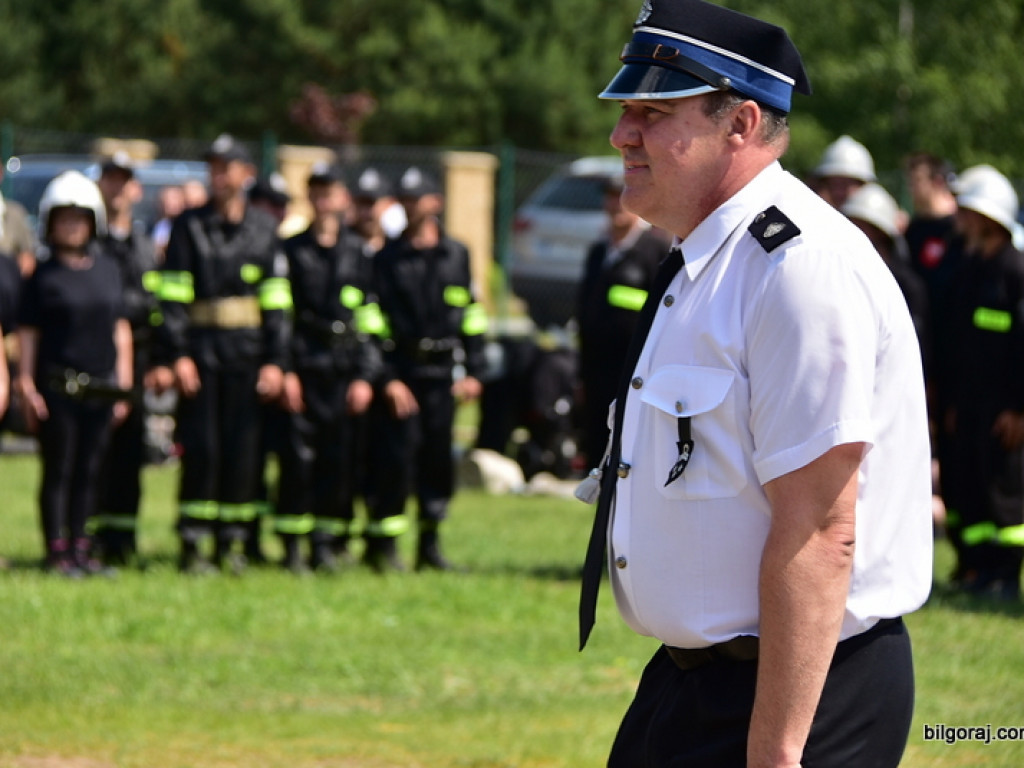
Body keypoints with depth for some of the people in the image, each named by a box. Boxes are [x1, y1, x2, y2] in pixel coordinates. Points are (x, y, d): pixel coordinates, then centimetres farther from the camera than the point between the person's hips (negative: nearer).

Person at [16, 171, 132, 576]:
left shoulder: (108, 269, 11)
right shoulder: (44, 276, -1)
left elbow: (121, 329, 14)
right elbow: (28, 332, -1)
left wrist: (123, 384, 11)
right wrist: (27, 384, -7)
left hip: (101, 387, 4)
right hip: (57, 387, -4)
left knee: (89, 471, 7)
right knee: (58, 471, 0)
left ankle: (81, 548, 13)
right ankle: (56, 550, 3)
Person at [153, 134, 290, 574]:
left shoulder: (265, 230, 9)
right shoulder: (189, 227, 4)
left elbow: (277, 302, 8)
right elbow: (173, 295, -1)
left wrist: (274, 361, 1)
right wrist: (177, 355, -10)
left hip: (247, 355, 2)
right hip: (201, 352, -2)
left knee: (243, 450, 1)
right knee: (201, 447, -4)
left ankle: (232, 542, 9)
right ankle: (192, 544, 1)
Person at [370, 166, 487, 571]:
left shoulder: (456, 255, 10)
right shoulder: (388, 258, 2)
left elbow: (472, 315, 13)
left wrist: (472, 371, 6)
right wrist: (387, 378, -10)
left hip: (442, 371, 3)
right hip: (402, 370, -3)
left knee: (438, 461, 5)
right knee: (399, 456, -9)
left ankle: (430, 545, 13)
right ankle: (382, 543, -3)